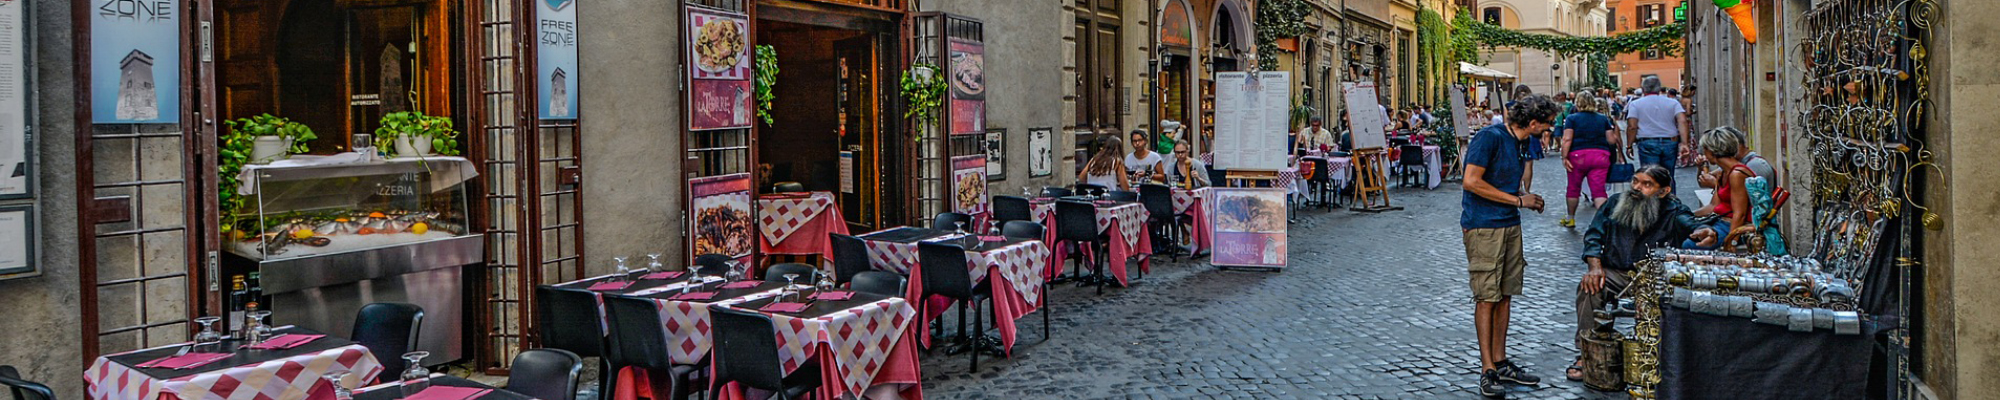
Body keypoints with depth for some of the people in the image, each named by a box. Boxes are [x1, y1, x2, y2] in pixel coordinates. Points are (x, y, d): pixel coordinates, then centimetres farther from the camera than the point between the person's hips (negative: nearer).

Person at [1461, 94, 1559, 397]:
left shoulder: (1522, 143, 12)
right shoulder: (1490, 137, -15)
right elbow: (1472, 182, -21)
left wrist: (1528, 199, 4)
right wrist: (1517, 200, -15)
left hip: (1511, 225, 8)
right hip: (1483, 227, -8)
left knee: (1505, 295, 10)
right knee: (1486, 297, -5)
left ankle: (1500, 362, 19)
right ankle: (1487, 370, 0)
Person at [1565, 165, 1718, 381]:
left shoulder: (1673, 212, 1)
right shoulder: (1615, 204, 8)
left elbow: (1690, 224, -19)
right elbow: (1594, 236, 5)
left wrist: (1704, 233, -45)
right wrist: (1595, 266, -13)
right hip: (1615, 272, 2)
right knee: (1589, 287, -29)